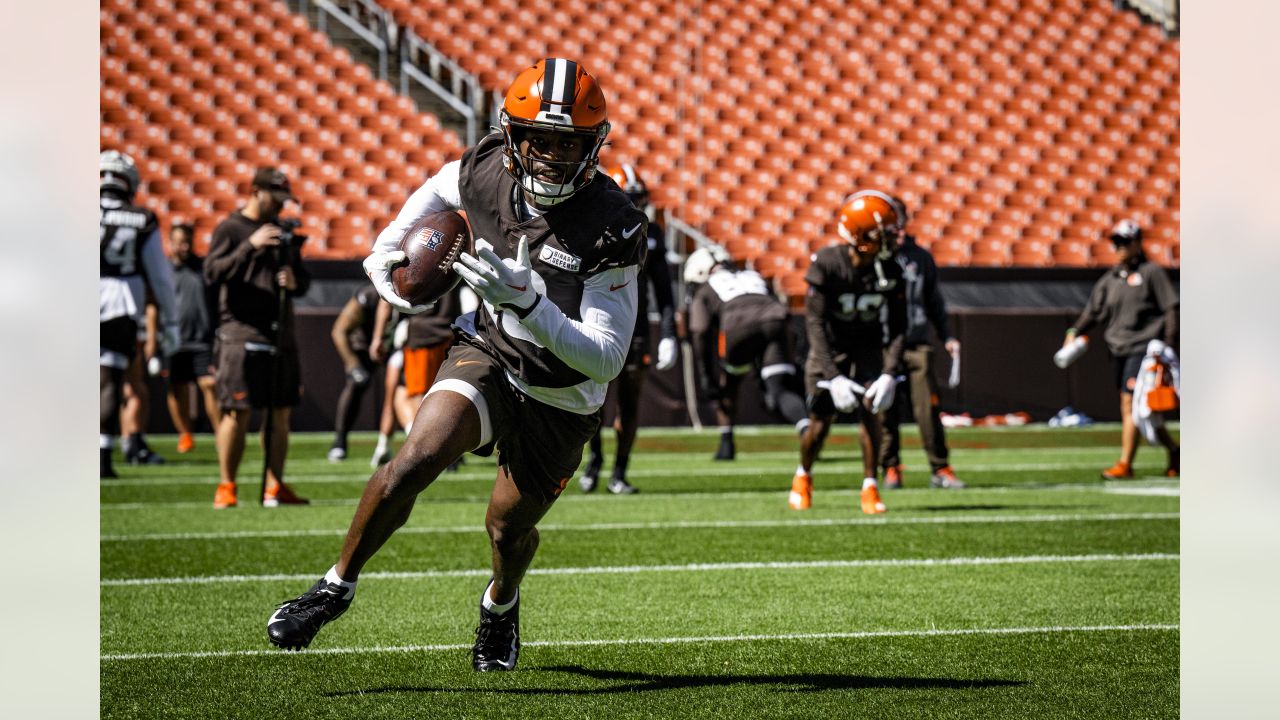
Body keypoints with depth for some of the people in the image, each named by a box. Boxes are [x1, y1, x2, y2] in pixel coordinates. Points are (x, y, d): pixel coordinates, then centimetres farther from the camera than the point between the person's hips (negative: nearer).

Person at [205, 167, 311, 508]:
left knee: (280, 414, 6)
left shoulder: (284, 231, 17)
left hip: (281, 335, 6)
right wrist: (251, 245, -24)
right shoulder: (230, 229, -2)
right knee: (237, 413, -7)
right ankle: (226, 487, 0)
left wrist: (295, 282, -2)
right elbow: (213, 273, -16)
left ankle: (275, 487, 12)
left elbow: (304, 281, 22)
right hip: (242, 335, -6)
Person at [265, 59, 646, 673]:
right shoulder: (487, 171, -15)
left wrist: (528, 303, -41)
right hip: (489, 354, 2)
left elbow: (606, 360, -29)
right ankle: (338, 585, -3)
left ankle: (501, 603, 51)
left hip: (561, 400, -2)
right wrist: (385, 250, 7)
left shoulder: (613, 229, -28)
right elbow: (439, 190, 14)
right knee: (416, 460, -23)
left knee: (508, 530, 14)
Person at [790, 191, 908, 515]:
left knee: (870, 409, -18)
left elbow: (896, 328, -12)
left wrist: (890, 374, -26)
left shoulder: (890, 271, -17)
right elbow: (815, 323, -28)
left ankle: (870, 487, -6)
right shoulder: (826, 264, -28)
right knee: (820, 423, -3)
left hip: (869, 345, 2)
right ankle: (803, 476, 28)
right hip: (831, 347, -2)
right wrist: (833, 377, -35)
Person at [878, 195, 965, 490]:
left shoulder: (920, 257, 11)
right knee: (887, 412, 0)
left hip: (917, 345, 2)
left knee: (928, 410, -2)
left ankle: (940, 469, 5)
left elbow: (933, 301, 20)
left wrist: (947, 337, 15)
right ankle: (890, 468, 13)